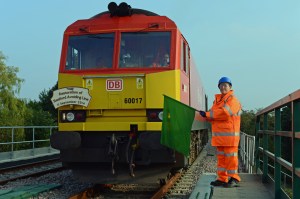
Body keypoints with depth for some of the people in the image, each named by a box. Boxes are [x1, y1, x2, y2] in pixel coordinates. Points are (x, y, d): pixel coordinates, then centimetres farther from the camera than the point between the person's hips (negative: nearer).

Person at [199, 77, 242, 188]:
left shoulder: (232, 99, -6)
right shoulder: (217, 100, 20)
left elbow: (225, 113, -20)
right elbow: (214, 115, 17)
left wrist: (207, 114, -17)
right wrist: (206, 116, -5)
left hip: (230, 134, -8)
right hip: (219, 134, 8)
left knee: (230, 157, -5)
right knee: (221, 157, 10)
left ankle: (233, 179, 2)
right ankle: (222, 178, 15)